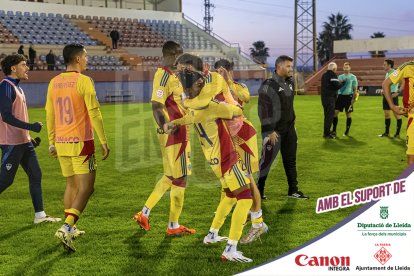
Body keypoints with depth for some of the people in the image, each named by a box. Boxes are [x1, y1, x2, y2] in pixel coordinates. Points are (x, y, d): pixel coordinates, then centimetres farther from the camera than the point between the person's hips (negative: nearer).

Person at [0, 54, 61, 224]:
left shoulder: (17, 87, 16)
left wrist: (29, 137, 20)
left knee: (35, 175, 8)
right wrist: (30, 127, -23)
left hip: (24, 141, 10)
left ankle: (40, 215, 12)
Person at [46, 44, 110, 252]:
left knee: (71, 185, 19)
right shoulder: (83, 81, -11)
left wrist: (52, 142, 20)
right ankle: (66, 227, -16)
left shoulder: (54, 82, 8)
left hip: (61, 142, 7)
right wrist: (103, 141, -7)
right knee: (86, 188, -2)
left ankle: (70, 229, 24)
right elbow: (94, 113, -13)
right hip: (81, 142, -7)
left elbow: (49, 115, 13)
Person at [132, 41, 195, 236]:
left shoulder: (170, 75, 15)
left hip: (178, 134, 10)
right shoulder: (164, 75, -16)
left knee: (171, 177, 18)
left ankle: (144, 213, 23)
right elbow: (157, 106, -24)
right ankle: (174, 226, 11)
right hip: (174, 135, -10)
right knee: (180, 179, 0)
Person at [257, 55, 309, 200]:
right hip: (274, 131, -8)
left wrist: (292, 125, 17)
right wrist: (270, 131, -20)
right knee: (267, 159, 0)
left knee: (290, 159, 12)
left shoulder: (289, 83, 9)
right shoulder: (269, 85, -15)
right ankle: (258, 189, 14)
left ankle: (293, 190, 21)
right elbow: (263, 110, -18)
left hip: (289, 129, 8)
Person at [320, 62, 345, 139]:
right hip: (330, 98, -9)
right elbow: (337, 86, -18)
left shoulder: (324, 75, 14)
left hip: (324, 97, 9)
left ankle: (327, 132, 26)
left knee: (327, 115, 18)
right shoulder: (332, 75, -13)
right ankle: (327, 134, -3)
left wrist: (339, 82, 13)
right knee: (330, 116, -4)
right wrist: (342, 83, 1)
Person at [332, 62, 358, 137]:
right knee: (335, 112, -3)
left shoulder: (353, 77, 1)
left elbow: (355, 89, -1)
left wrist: (354, 98, -9)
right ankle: (334, 130, 3)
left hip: (348, 96, -4)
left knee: (348, 114, 2)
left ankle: (347, 131, 11)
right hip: (340, 96, 4)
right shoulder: (340, 76, 13)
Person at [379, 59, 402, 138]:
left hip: (392, 95, -9)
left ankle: (397, 133, 2)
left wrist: (397, 92, -25)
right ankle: (387, 132, 19)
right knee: (386, 114, 11)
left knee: (396, 114, -3)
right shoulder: (387, 74, 14)